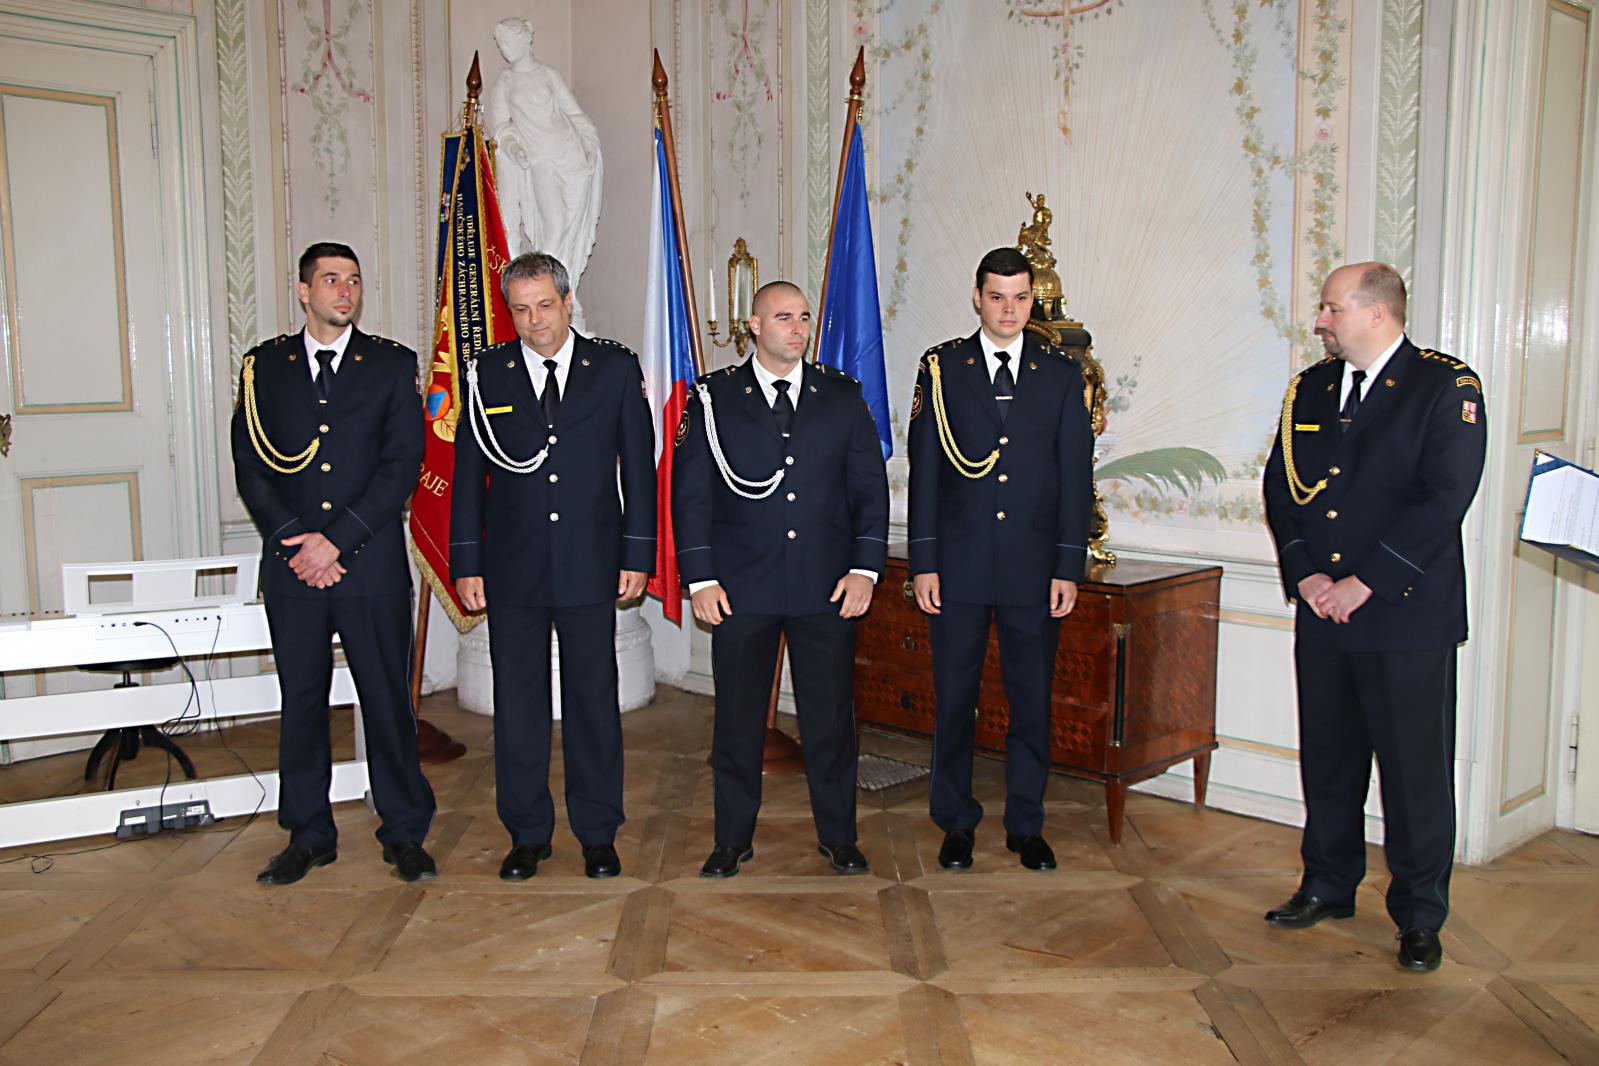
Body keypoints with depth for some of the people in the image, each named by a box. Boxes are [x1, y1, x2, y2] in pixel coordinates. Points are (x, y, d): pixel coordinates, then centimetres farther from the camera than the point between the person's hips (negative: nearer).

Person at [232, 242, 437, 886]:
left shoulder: (392, 364, 4)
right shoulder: (264, 366, 9)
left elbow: (402, 465, -4)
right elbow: (251, 467, 4)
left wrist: (337, 540, -11)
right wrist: (293, 539, -9)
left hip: (372, 566, -2)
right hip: (291, 567, 2)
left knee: (388, 700, 4)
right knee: (301, 701, 10)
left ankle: (404, 833, 17)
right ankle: (308, 835, 23)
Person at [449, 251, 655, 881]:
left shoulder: (615, 368, 3)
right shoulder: (485, 373, 4)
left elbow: (638, 467, 4)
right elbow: (468, 473, 6)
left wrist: (637, 554, -1)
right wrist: (466, 562, 1)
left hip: (591, 565, -1)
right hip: (512, 569, 1)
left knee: (593, 701, 7)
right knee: (518, 704, 7)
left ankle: (597, 834, 20)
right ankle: (527, 834, 22)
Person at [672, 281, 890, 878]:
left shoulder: (843, 396, 8)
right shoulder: (714, 399, 3)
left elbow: (871, 487, 7)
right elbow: (689, 492, 1)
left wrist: (865, 567, -3)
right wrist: (700, 579, -6)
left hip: (828, 587, 1)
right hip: (740, 588, -1)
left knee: (831, 716, 7)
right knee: (737, 717, 7)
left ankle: (837, 836, 24)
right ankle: (733, 839, 23)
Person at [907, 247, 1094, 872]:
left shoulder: (1061, 374, 6)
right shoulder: (942, 368, 4)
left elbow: (1076, 476, 4)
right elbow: (924, 470, 2)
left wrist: (1069, 567, -2)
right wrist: (923, 561, -3)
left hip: (1034, 568, 1)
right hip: (959, 564, -1)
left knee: (1032, 702, 8)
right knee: (953, 700, 7)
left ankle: (1025, 826, 23)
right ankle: (956, 824, 23)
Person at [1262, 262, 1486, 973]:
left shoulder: (1446, 386, -6)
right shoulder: (1309, 389, 11)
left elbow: (1445, 498, -14)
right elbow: (1280, 487, 10)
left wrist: (1364, 583, -15)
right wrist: (1305, 573, -4)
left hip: (1409, 616, -5)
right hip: (1321, 614, 5)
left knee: (1416, 769, 3)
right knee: (1328, 761, 14)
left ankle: (1419, 915, 18)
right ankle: (1329, 886, 30)